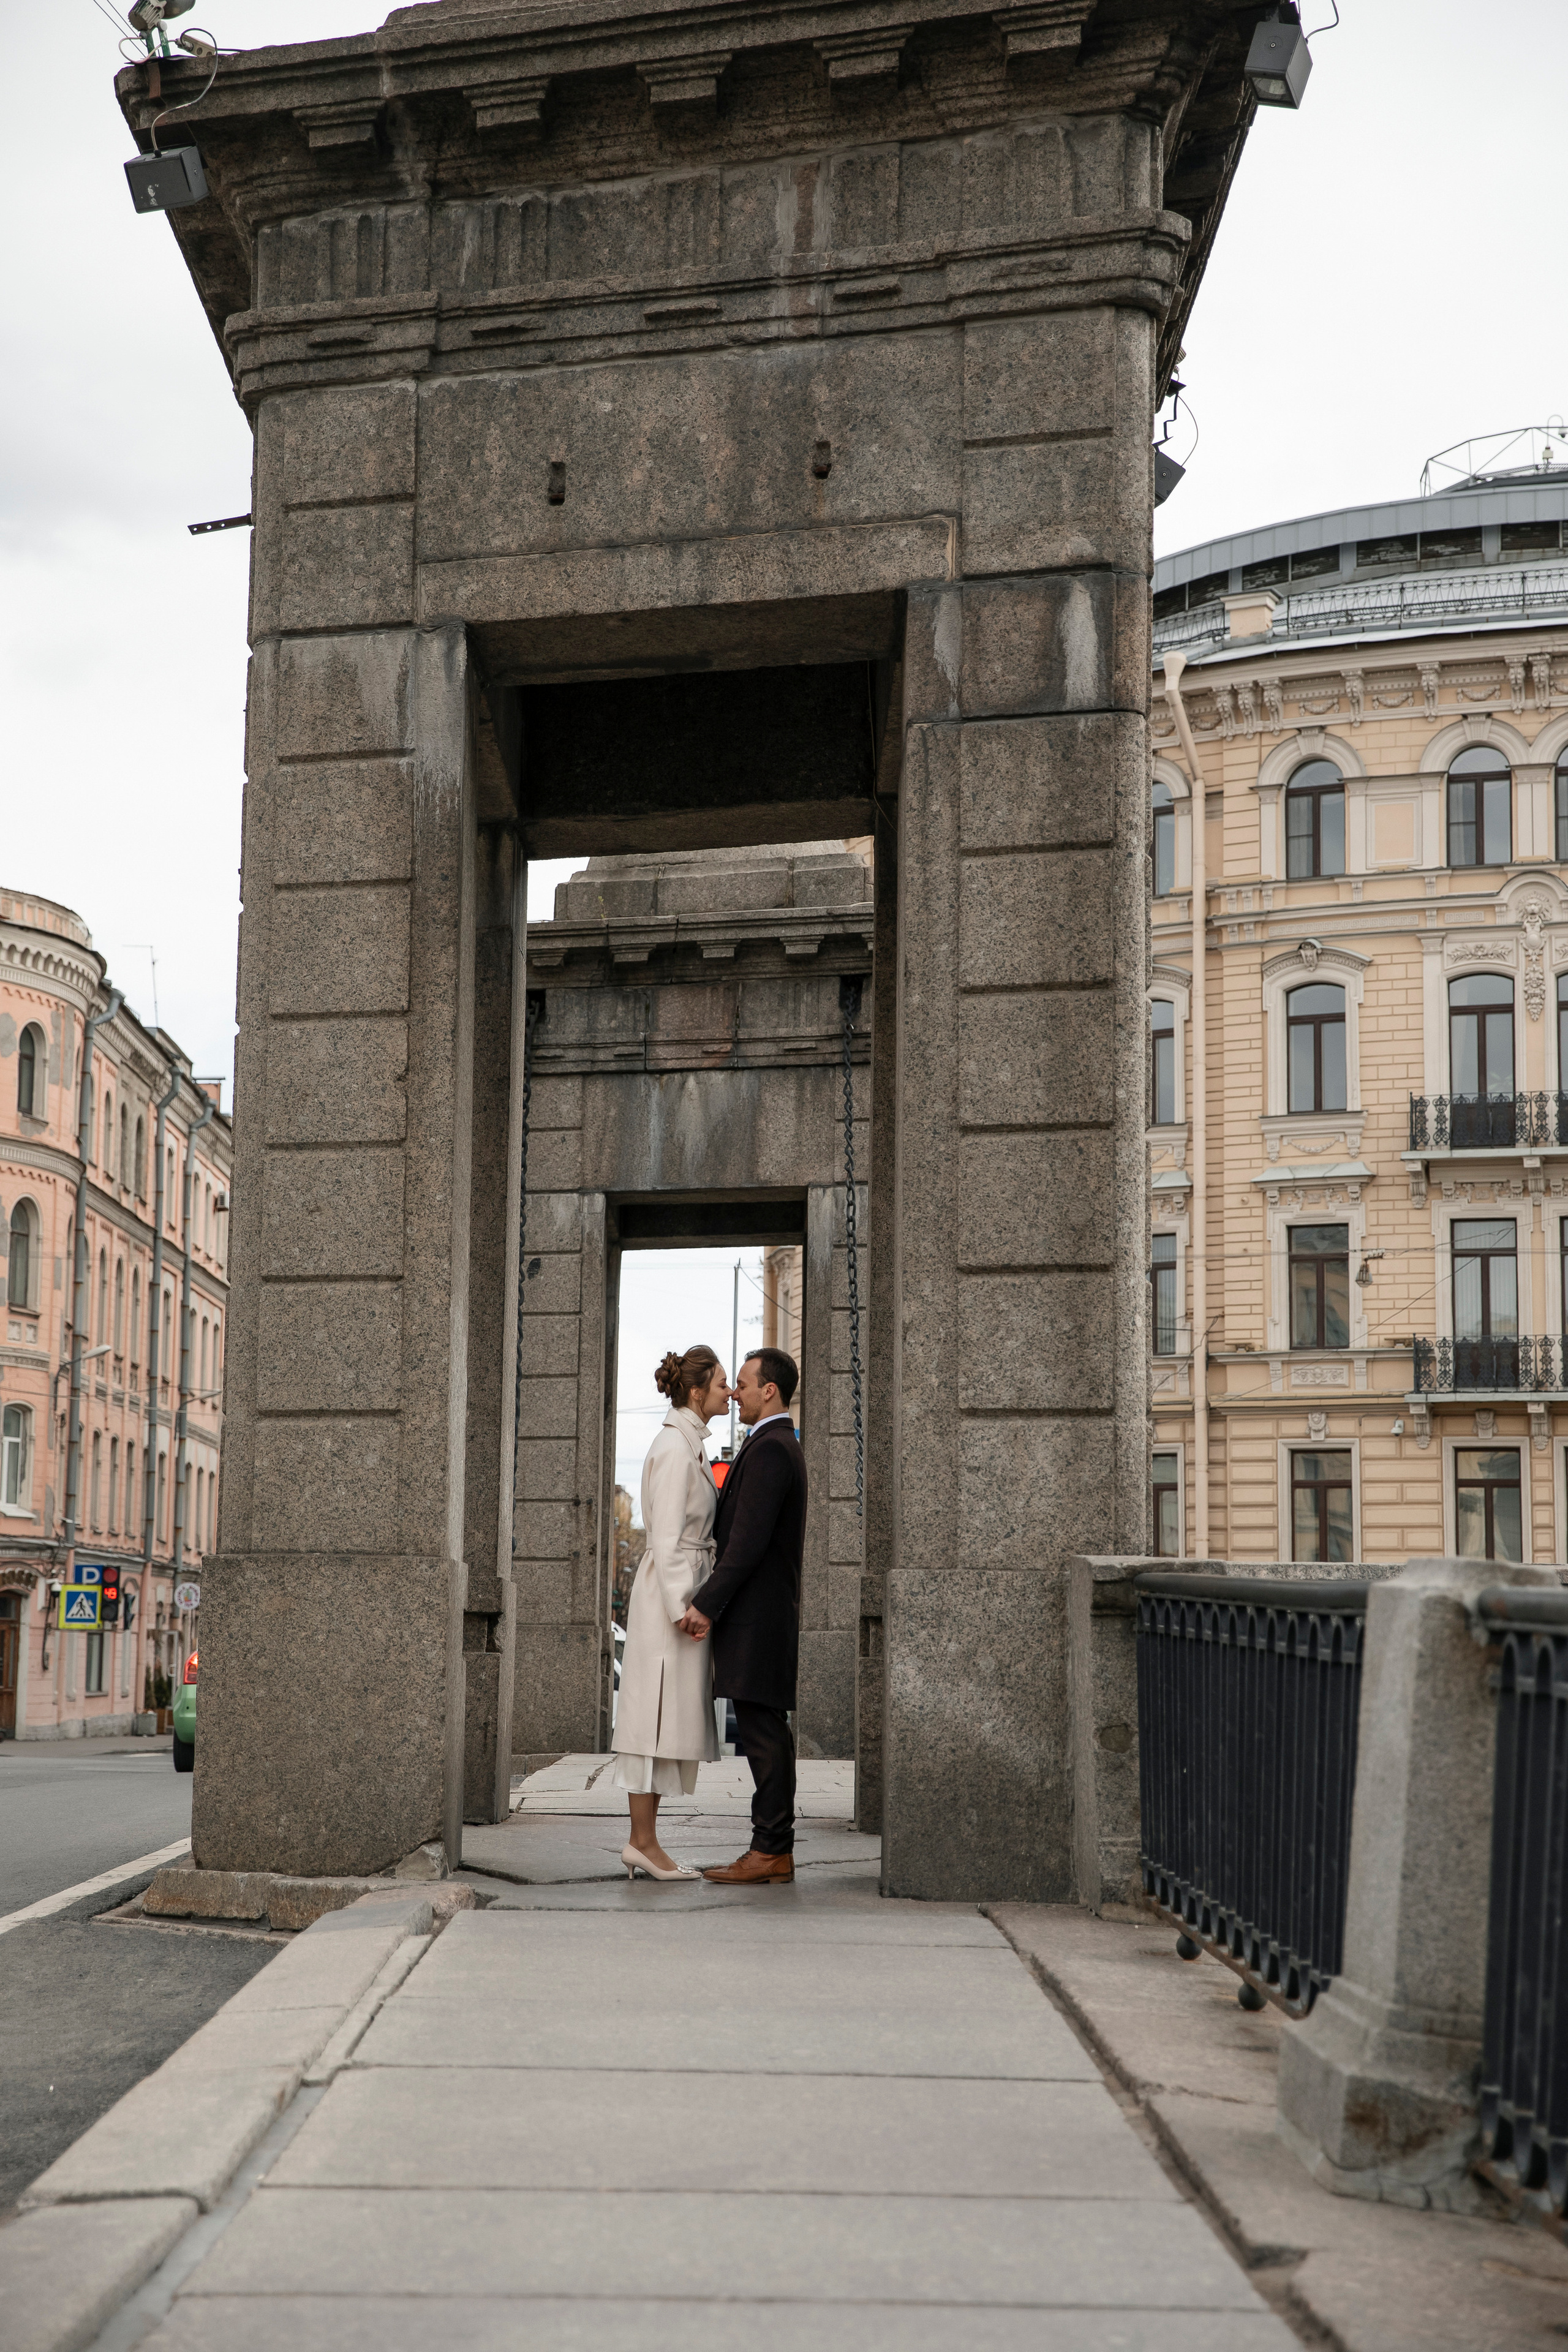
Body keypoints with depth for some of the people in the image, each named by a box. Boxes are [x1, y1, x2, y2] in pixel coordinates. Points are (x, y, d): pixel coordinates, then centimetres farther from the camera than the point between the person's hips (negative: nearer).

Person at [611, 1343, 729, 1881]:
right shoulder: (675, 1448, -13)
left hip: (678, 1592, 10)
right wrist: (683, 1607, -21)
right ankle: (642, 1842, -6)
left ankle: (644, 1842, 9)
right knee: (658, 1717, -8)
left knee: (665, 1722, 8)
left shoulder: (688, 1444, 17)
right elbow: (666, 1538, -18)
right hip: (669, 1594, -10)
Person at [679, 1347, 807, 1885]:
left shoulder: (769, 1450, -15)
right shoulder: (780, 1445, 18)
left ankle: (768, 1852, -5)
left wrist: (706, 1604, -18)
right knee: (766, 1733, 10)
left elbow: (748, 1542, -20)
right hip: (765, 1615, 10)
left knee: (762, 1732, -8)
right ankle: (777, 1851, 13)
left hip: (757, 1614, -10)